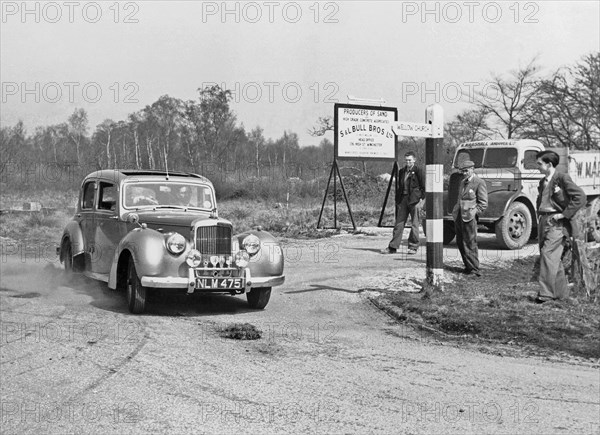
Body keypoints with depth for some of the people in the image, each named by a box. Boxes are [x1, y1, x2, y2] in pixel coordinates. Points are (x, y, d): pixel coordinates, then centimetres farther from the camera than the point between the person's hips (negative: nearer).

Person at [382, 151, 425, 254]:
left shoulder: (418, 171, -3)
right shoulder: (401, 171, 14)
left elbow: (423, 187, -3)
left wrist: (421, 199, -10)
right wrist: (397, 200, 11)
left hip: (414, 200, -5)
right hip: (403, 199, 5)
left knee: (414, 224, 2)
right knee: (399, 223, 5)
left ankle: (413, 247, 10)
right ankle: (393, 247, 6)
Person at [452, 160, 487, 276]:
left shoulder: (479, 183, -6)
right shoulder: (462, 182, 19)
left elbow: (483, 203, -8)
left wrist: (473, 213, -14)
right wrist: (456, 210, 16)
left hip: (469, 218, -8)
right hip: (459, 217, 8)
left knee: (470, 244, -7)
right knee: (460, 243, 11)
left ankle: (474, 269, -3)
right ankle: (468, 266, 21)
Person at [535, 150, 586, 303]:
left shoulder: (562, 178, -8)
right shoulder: (543, 182, 16)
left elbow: (580, 197, -15)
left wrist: (565, 214, -16)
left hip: (557, 223, -8)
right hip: (544, 222, 8)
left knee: (548, 253, -17)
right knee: (553, 258, 11)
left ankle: (546, 293, -19)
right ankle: (561, 292, 20)